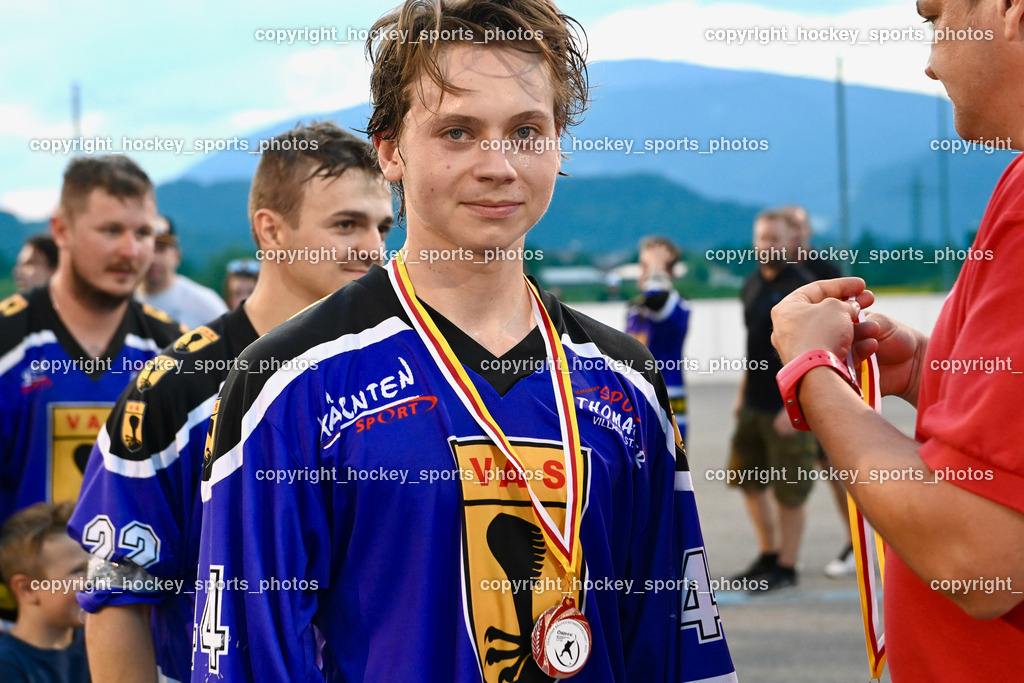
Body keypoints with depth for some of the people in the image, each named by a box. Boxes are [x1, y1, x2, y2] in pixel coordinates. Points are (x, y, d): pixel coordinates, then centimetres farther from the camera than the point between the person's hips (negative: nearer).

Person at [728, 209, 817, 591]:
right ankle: (768, 556, 30)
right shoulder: (753, 285, 11)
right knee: (749, 481, 15)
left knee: (789, 491, 1)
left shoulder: (803, 288, -12)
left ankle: (786, 568, 13)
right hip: (754, 405, 8)